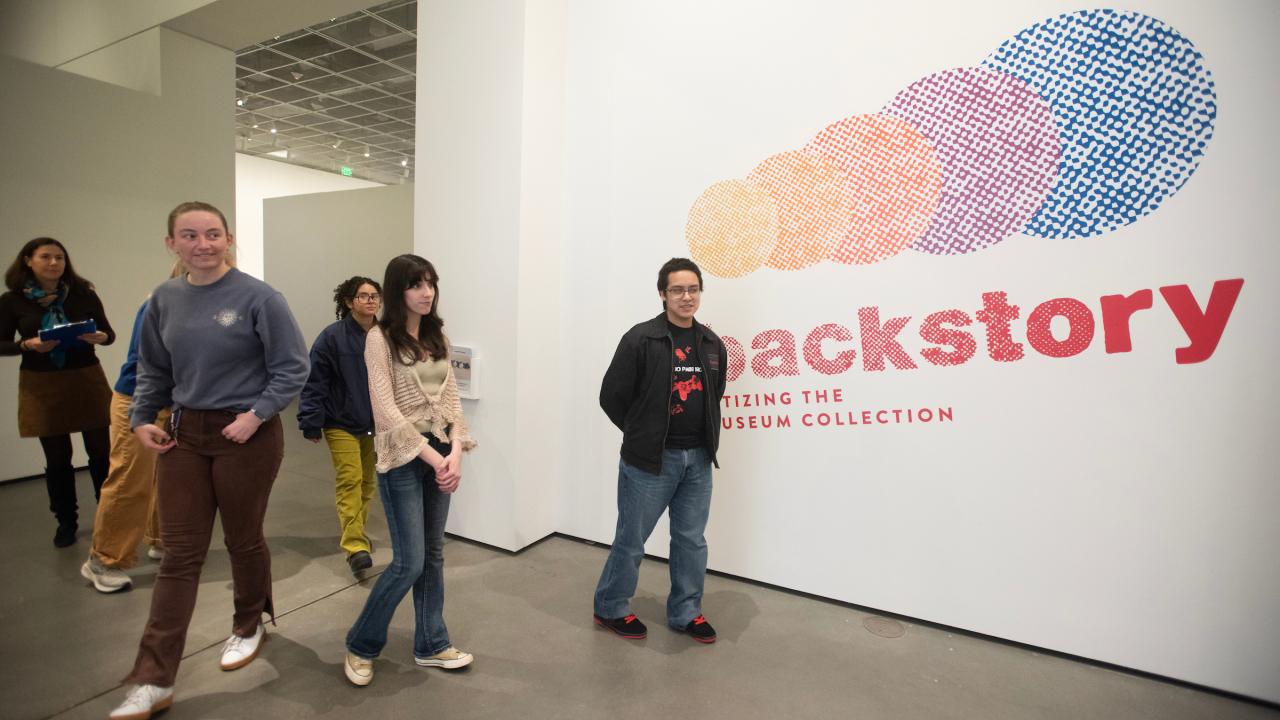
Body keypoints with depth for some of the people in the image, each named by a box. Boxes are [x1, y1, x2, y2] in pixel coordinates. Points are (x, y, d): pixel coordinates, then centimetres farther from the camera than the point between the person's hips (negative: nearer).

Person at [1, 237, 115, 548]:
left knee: (100, 453, 2)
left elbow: (109, 332, 4)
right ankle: (66, 522, 24)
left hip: (87, 380, 0)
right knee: (57, 458, 9)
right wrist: (28, 344, -17)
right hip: (42, 386, 0)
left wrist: (101, 337, -18)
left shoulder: (83, 294, -1)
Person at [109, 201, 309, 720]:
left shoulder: (258, 298, -12)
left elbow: (292, 368, -11)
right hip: (183, 435, 4)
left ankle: (248, 627, 39)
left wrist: (256, 413, -19)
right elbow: (153, 370, 13)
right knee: (179, 553, 6)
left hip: (245, 437, -4)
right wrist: (142, 419, 2)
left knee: (243, 540, 13)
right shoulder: (164, 300, 4)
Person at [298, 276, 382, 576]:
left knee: (368, 482, 14)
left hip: (375, 424, 4)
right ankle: (355, 546, -4)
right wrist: (312, 424, -12)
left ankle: (355, 534, 34)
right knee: (350, 481, -9)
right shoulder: (332, 337, -11)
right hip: (342, 424, -4)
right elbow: (314, 382, -10)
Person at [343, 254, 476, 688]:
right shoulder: (380, 338, -9)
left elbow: (451, 397, 6)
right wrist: (432, 457, -16)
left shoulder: (437, 337, 9)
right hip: (403, 458, -6)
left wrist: (455, 452, -8)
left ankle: (431, 645, 28)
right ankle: (361, 645, 22)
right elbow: (386, 410, -15)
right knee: (409, 562, -2)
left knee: (433, 554, 13)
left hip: (441, 453, 6)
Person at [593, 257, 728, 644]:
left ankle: (685, 612, 34)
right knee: (631, 539, 9)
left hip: (698, 459, 6)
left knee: (691, 540, 15)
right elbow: (612, 397, -9)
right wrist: (642, 434, 0)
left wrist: (702, 436, 12)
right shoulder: (641, 339, -13)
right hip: (649, 460, -5)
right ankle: (610, 608, 30)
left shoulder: (712, 344, 6)